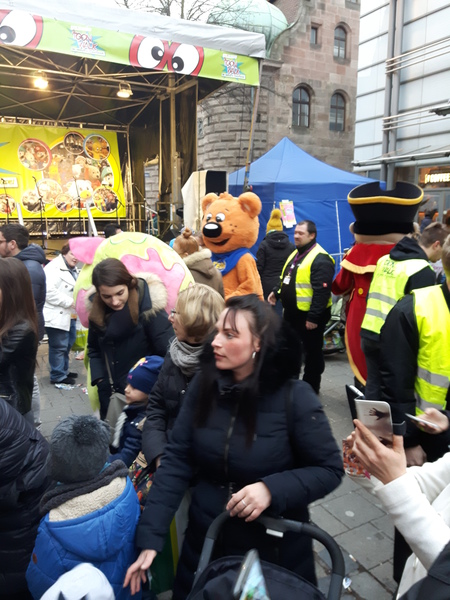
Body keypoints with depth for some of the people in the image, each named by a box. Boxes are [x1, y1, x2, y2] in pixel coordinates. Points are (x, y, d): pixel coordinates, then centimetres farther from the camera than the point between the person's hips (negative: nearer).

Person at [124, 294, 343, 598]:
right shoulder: (203, 385, -10)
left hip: (274, 545, -2)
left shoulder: (295, 398, -20)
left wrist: (272, 489, -28)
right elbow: (177, 461, -9)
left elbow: (329, 469, -13)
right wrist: (150, 538, -14)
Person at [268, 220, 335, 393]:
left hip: (309, 316, -9)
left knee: (312, 352, 7)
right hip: (292, 312, 9)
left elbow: (321, 292, -24)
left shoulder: (320, 259, -19)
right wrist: (276, 292, 6)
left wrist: (313, 317, -25)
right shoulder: (295, 254, 12)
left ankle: (311, 388, 21)